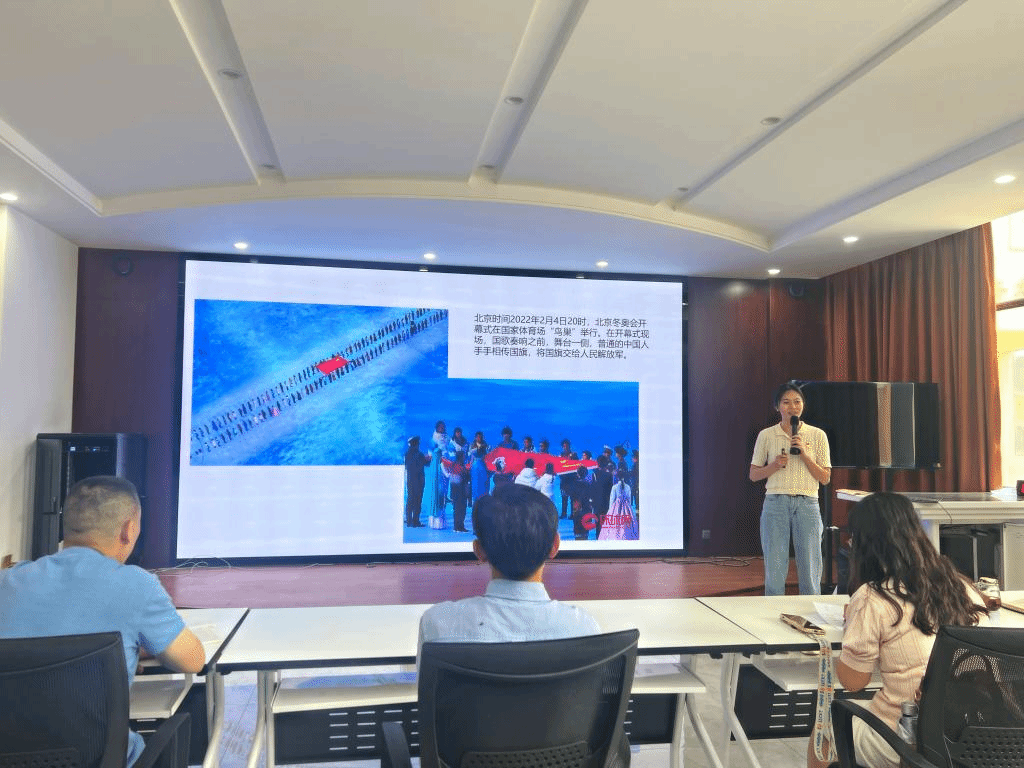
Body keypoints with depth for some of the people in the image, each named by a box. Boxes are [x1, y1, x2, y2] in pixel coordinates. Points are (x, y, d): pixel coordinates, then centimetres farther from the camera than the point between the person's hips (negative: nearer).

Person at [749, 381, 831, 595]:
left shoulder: (817, 435, 5)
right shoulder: (766, 435, 5)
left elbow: (825, 478, 3)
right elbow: (753, 475, 7)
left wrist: (804, 455, -9)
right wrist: (775, 465, -10)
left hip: (807, 505, 0)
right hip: (775, 504, 0)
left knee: (810, 570, 5)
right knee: (774, 570, 3)